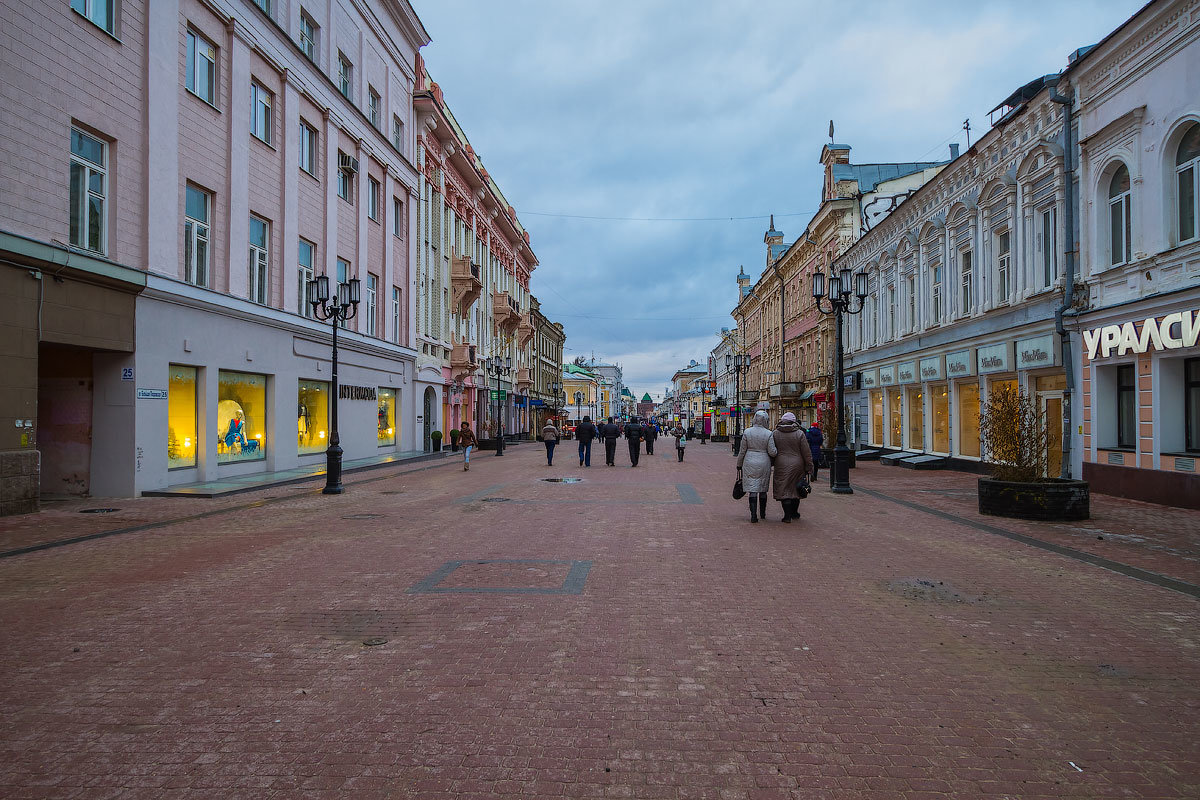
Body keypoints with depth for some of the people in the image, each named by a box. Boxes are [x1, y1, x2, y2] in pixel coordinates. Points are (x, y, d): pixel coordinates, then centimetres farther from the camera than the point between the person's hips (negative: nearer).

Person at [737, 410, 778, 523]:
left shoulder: (747, 432, -4)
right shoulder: (768, 434, -8)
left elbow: (742, 451, 0)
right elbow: (772, 452, -9)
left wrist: (739, 465, 11)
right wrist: (776, 450, 14)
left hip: (750, 463, 0)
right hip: (764, 463, 0)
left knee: (752, 489, 1)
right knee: (763, 490, 15)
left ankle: (753, 515, -9)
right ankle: (762, 514, 28)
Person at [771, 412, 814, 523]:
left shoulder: (775, 433, -1)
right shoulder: (799, 433, -4)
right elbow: (807, 453, -3)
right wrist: (808, 468, 3)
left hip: (781, 466, -1)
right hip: (797, 465, 1)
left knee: (784, 490, 2)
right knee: (796, 489, 15)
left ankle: (787, 515, -5)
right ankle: (794, 513, 27)